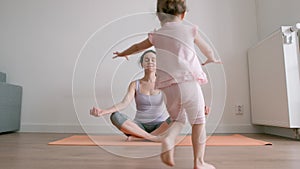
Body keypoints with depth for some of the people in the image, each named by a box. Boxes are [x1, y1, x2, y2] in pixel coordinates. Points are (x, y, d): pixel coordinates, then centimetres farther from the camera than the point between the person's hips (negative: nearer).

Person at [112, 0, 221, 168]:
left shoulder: (156, 35, 13)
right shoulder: (190, 29, 10)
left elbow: (137, 47, 31)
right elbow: (207, 49, 26)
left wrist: (122, 53, 51)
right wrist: (212, 59, 49)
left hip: (169, 87, 3)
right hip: (189, 83, -3)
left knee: (178, 119, 23)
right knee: (198, 122, 11)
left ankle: (168, 139, -5)